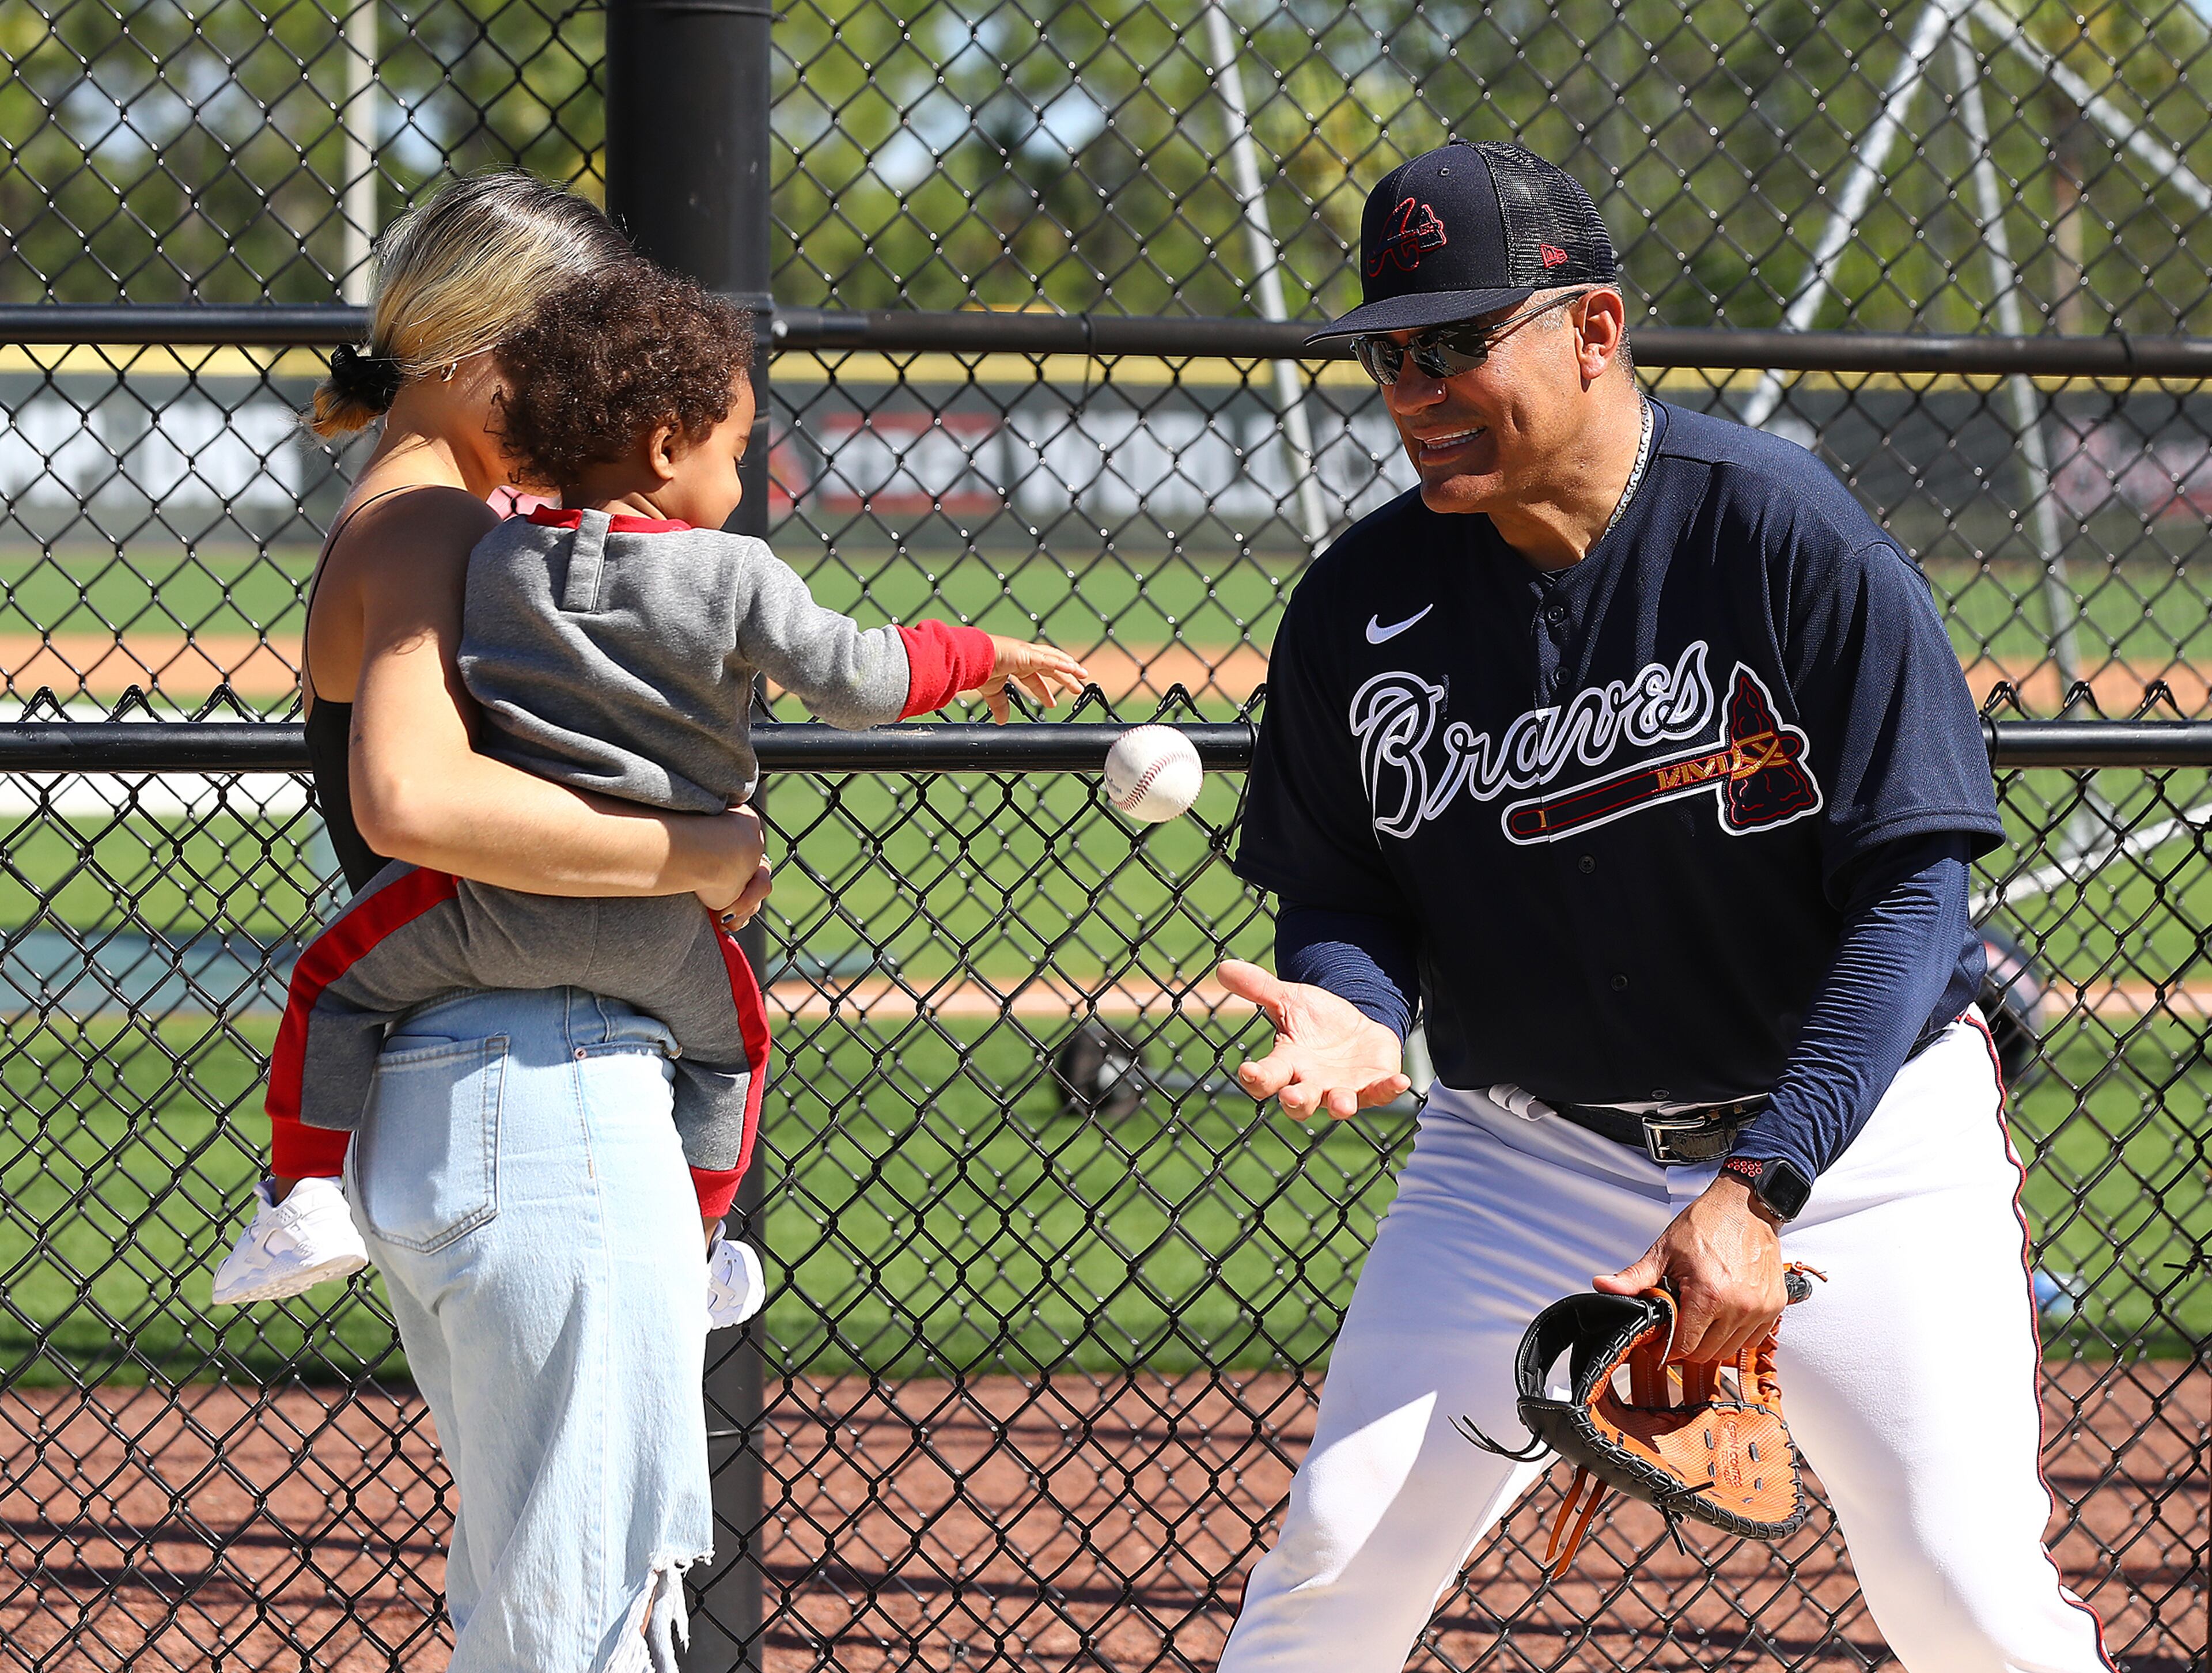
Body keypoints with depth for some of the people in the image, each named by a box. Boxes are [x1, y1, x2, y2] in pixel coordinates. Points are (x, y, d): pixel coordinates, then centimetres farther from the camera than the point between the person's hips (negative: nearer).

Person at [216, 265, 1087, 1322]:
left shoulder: (499, 558, 3)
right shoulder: (734, 576, -6)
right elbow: (855, 680, -7)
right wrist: (986, 658, 7)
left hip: (502, 903, 0)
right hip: (658, 931, 0)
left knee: (336, 984, 20)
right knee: (727, 1041, 29)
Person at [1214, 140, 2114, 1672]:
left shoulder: (1788, 535, -18)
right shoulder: (1364, 607, -7)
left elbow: (1911, 889, -19)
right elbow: (1343, 892, 4)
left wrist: (1758, 1188, -28)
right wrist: (1354, 1008, -22)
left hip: (1850, 1124, -3)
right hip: (1528, 1147, 3)